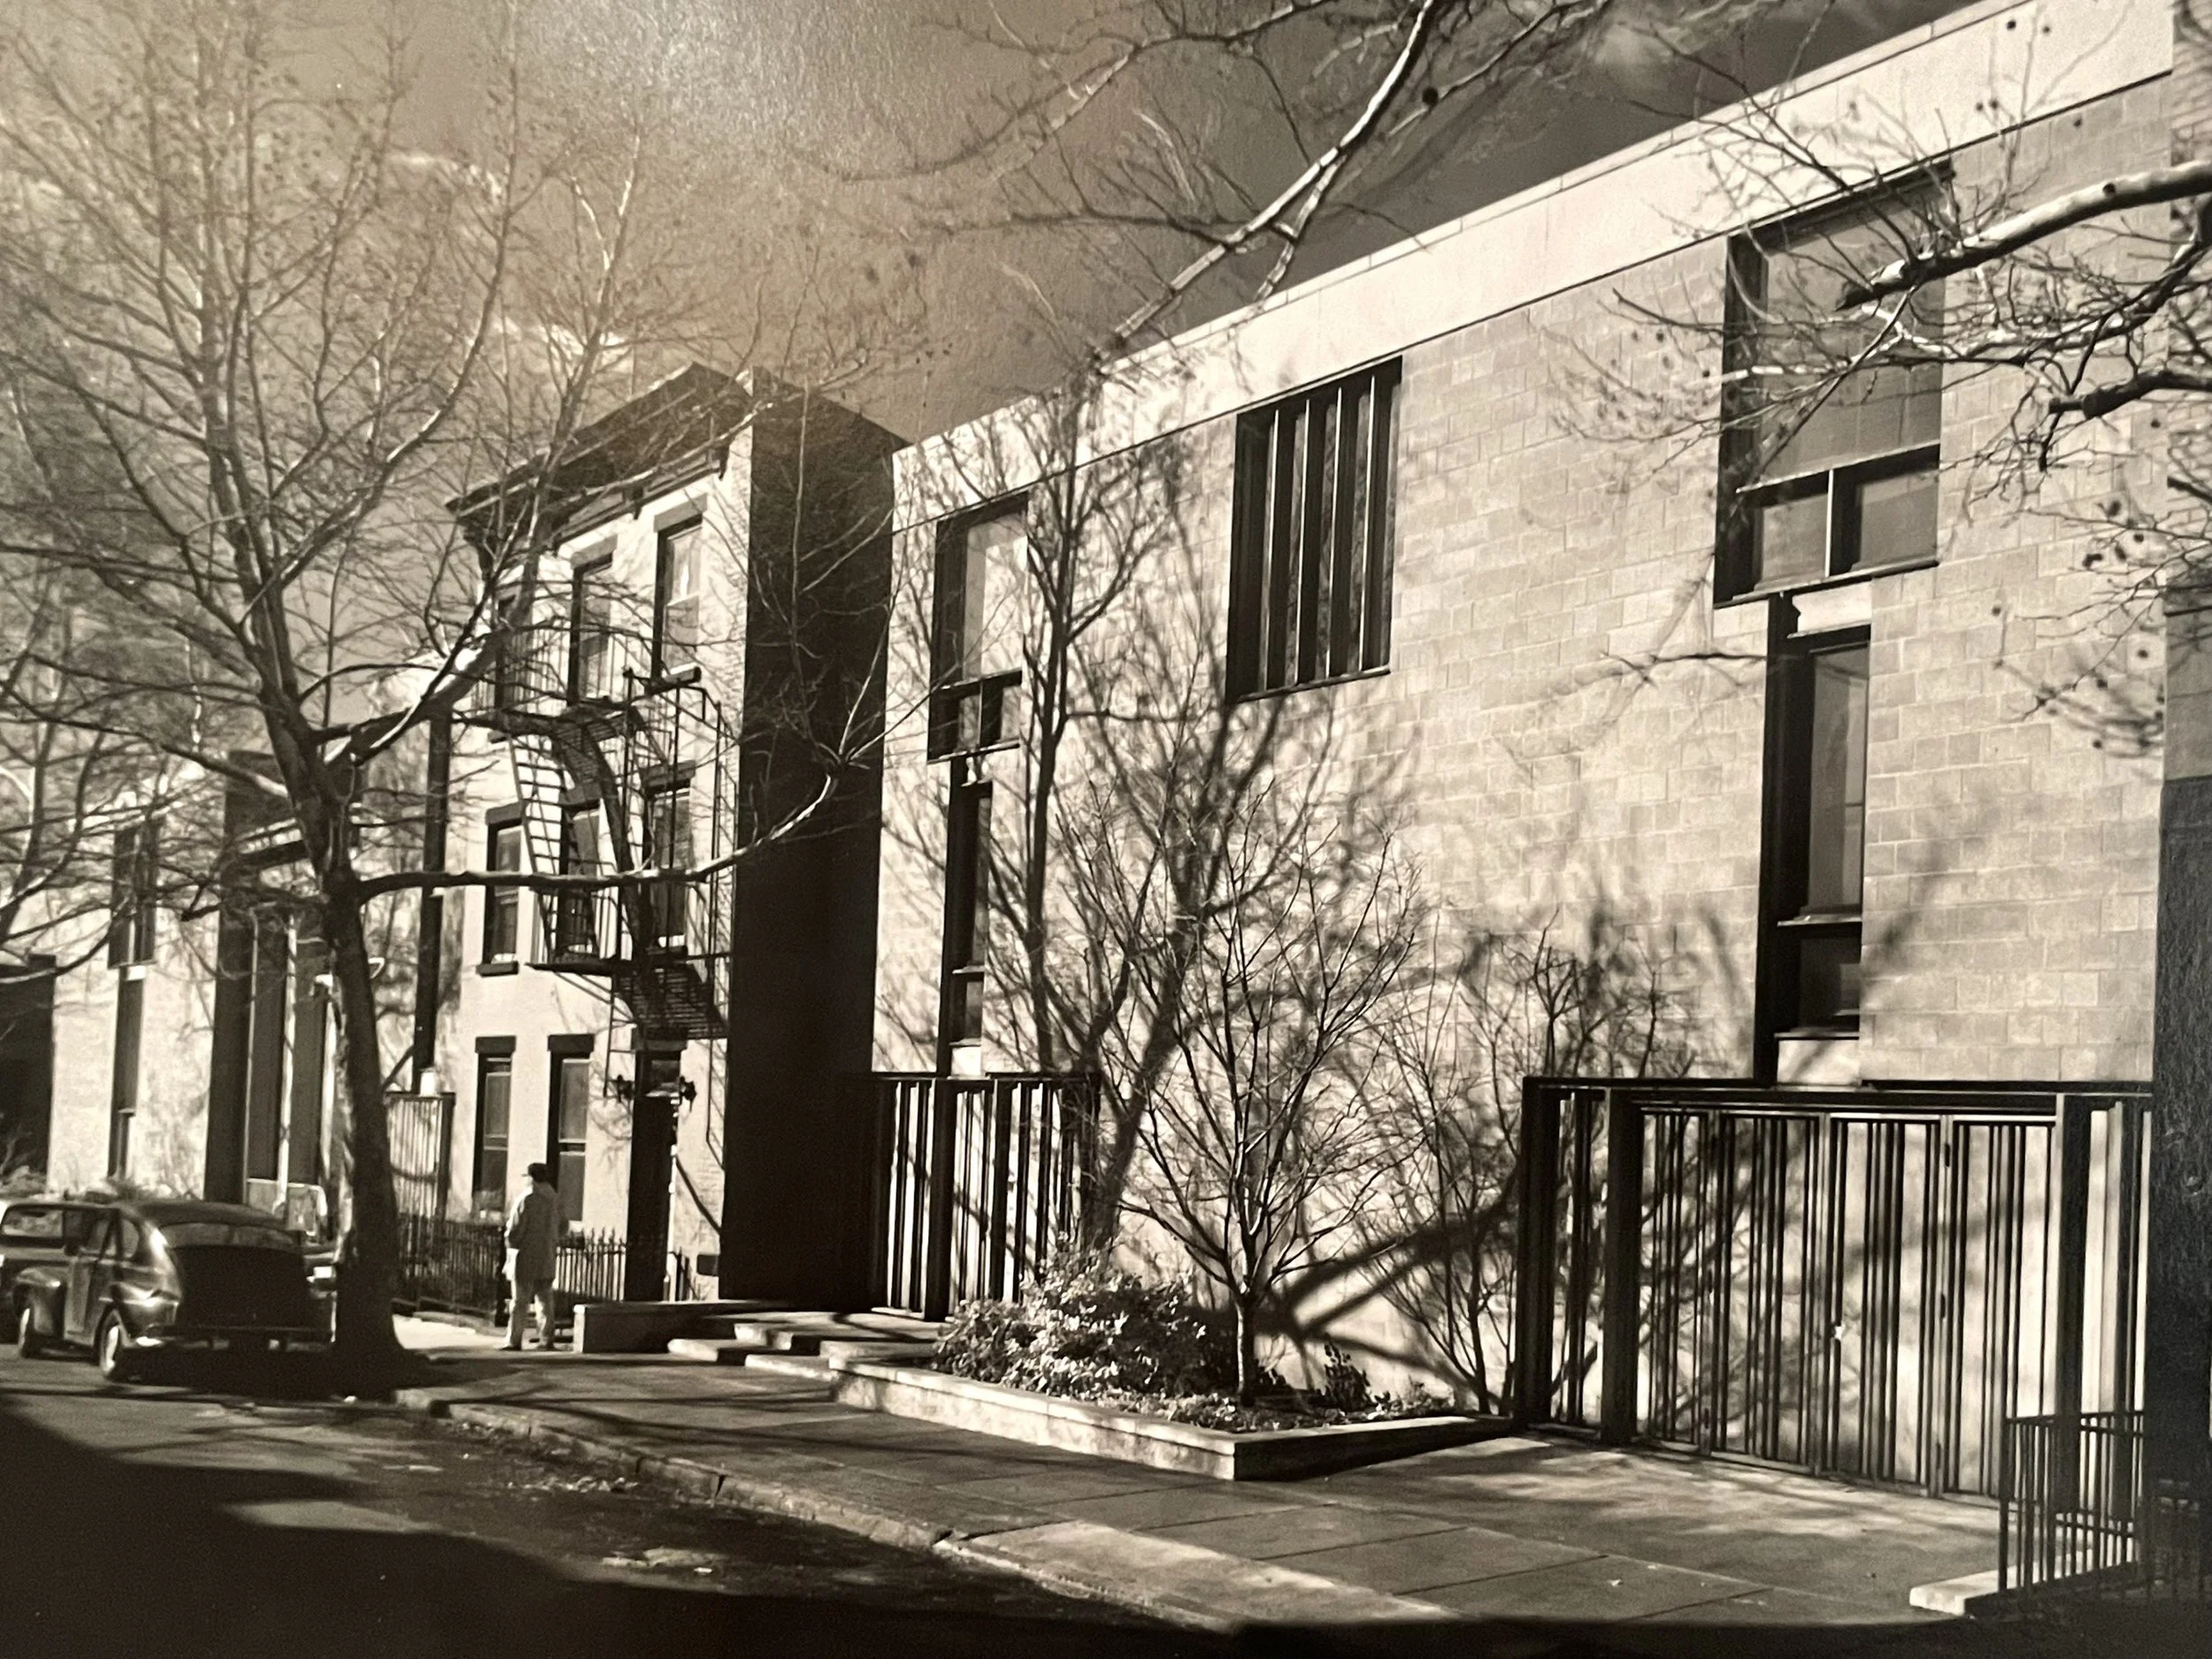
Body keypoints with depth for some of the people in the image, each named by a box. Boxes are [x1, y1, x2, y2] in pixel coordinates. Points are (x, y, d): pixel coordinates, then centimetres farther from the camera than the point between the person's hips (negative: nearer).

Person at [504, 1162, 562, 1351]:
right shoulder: (555, 1200, 3)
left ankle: (514, 1341, -1)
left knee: (520, 1301, -1)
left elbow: (515, 1231, -12)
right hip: (547, 1259, 5)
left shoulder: (525, 1200, -13)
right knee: (545, 1300, 11)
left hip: (525, 1259, -5)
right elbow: (561, 1228, 9)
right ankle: (546, 1339, 10)